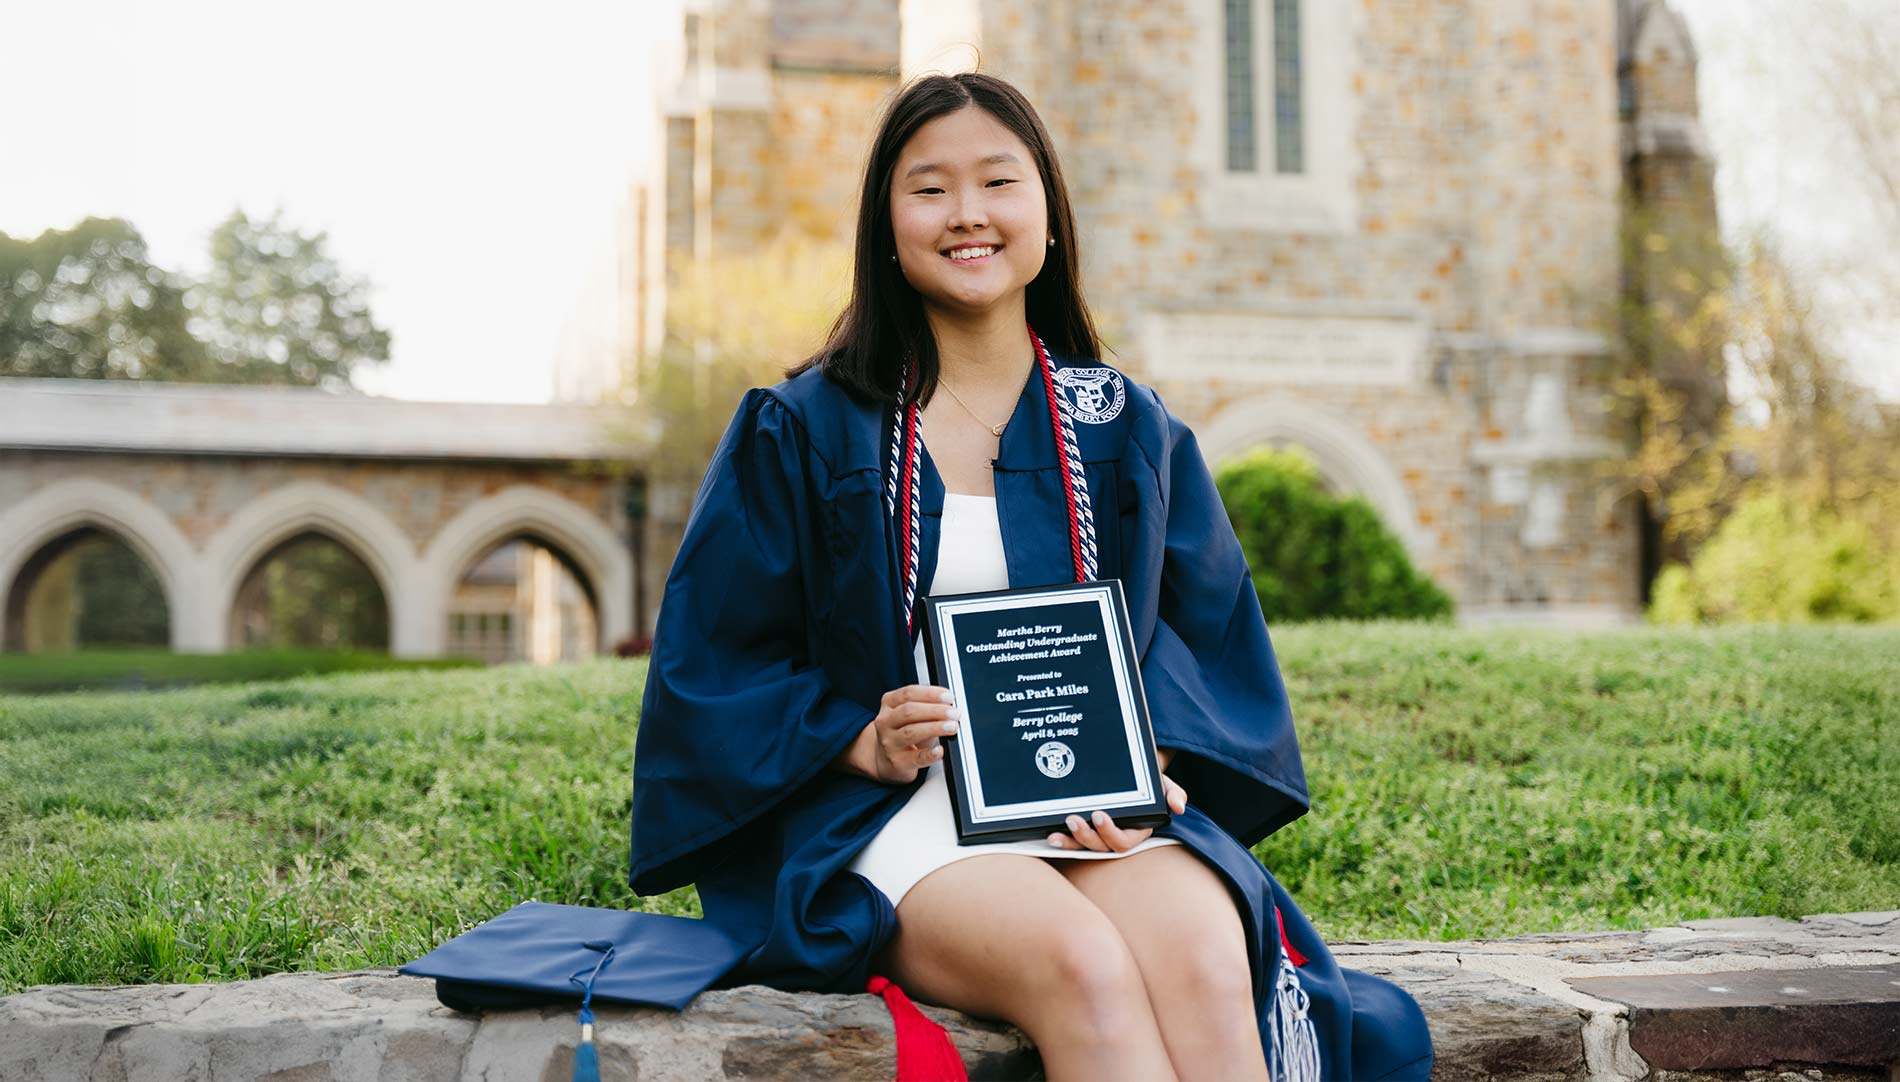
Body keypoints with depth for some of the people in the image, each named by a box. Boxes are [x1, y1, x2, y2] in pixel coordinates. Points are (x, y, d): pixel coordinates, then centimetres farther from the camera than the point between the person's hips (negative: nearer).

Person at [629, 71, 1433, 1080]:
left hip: (1099, 809, 2)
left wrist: (1146, 763, -6)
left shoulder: (1129, 430, 14)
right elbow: (718, 659, 6)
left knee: (1202, 960, -33)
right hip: (891, 814, -2)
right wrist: (860, 741, -12)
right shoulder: (802, 431, 7)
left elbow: (1204, 628, 16)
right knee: (1087, 970, -35)